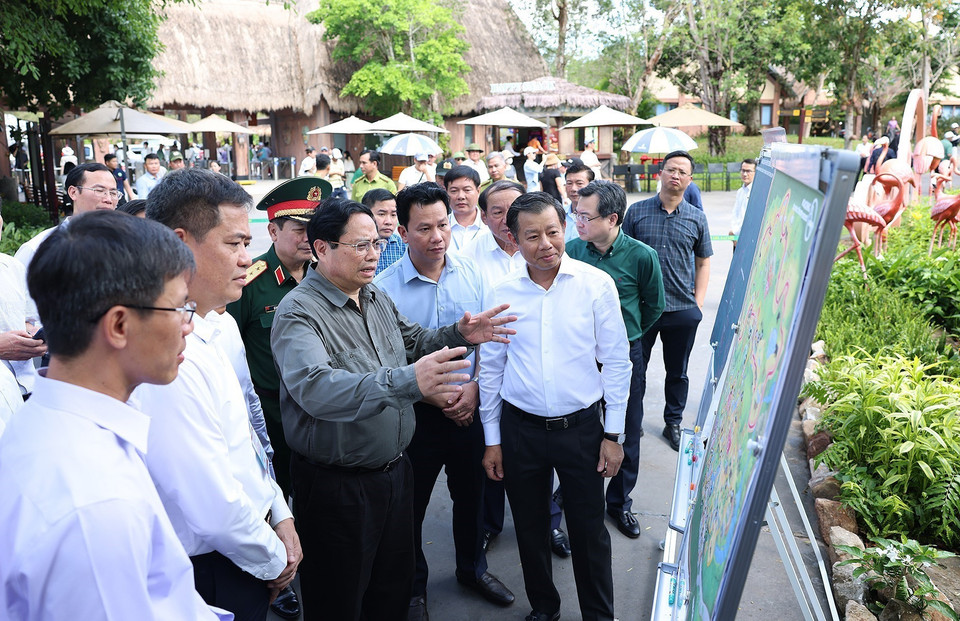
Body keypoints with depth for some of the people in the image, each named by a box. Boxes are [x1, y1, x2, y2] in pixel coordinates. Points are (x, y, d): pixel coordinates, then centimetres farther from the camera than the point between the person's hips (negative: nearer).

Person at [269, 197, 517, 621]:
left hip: (395, 471, 7)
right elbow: (315, 388, -37)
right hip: (336, 486, -7)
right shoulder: (298, 312, -20)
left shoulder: (377, 298, 7)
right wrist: (407, 381, -49)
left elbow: (412, 343, 22)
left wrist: (459, 335, 2)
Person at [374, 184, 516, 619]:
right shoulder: (384, 287, -13)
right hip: (415, 414, -3)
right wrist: (437, 398, -15)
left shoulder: (472, 276, -2)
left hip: (471, 408, 3)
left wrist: (474, 389, -9)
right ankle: (413, 585, 36)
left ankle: (472, 568, 45)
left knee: (471, 494, 20)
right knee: (411, 503, 12)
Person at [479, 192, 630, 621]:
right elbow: (490, 368, 4)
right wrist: (492, 439, 6)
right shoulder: (503, 292, -3)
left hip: (581, 427, -2)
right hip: (520, 429, 2)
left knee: (589, 530, 9)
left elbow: (616, 361, -3)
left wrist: (613, 433, -3)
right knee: (530, 528, 16)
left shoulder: (596, 284, -8)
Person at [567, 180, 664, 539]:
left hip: (624, 354, -1)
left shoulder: (642, 256, -13)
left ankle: (619, 501, 32)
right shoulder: (572, 250, -8)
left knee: (627, 433, 12)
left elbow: (654, 306, 4)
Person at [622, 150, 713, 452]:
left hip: (683, 311, 1)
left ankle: (673, 423, 31)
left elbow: (703, 262, 10)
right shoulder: (636, 211, -1)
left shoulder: (696, 218, 4)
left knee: (677, 372, 14)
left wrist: (698, 302, 2)